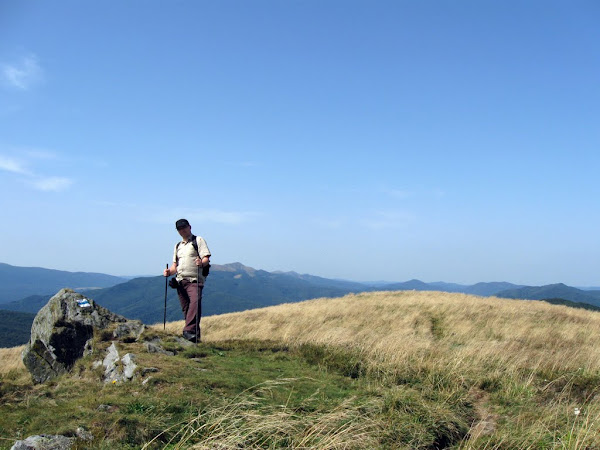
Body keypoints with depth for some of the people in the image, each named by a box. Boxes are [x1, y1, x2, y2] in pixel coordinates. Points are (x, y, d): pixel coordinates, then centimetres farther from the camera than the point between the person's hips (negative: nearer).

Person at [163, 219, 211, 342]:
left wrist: (202, 263, -28)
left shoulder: (198, 240, 7)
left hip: (194, 280, -6)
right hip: (180, 281, 6)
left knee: (195, 302, -27)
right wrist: (169, 271, 3)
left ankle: (189, 331, -36)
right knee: (186, 308, 2)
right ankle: (194, 336, 7)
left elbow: (206, 258, -5)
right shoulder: (178, 246, 25)